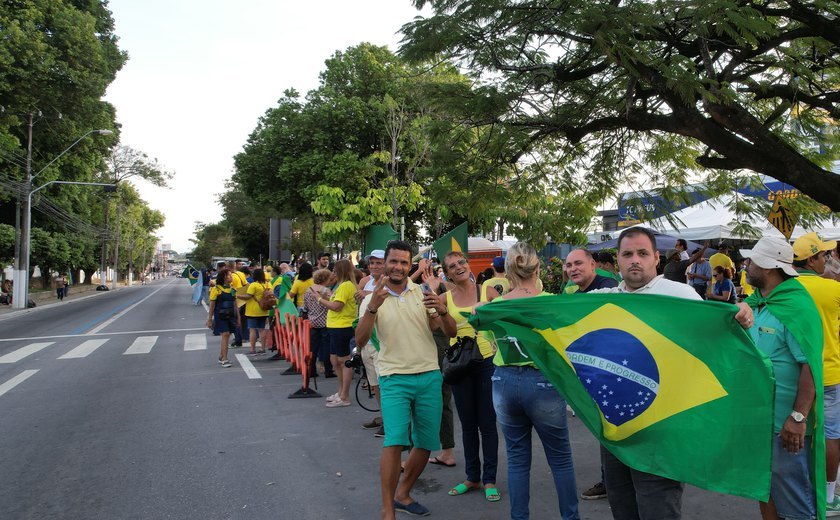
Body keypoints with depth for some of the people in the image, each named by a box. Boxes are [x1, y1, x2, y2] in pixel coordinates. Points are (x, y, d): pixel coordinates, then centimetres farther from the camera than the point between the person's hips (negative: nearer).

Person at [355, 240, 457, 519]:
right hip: (395, 380, -3)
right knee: (394, 442, -17)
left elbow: (451, 332, 0)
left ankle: (402, 494, 32)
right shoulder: (373, 299, 0)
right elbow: (360, 340, -13)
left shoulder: (423, 293, 3)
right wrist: (373, 306, -28)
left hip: (429, 377, 3)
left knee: (426, 444, 10)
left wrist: (442, 311, -22)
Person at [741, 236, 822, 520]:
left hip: (784, 424, -8)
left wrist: (798, 417, -25)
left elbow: (810, 365, -22)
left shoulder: (796, 307, -17)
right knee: (764, 487, 20)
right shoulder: (752, 303, 7)